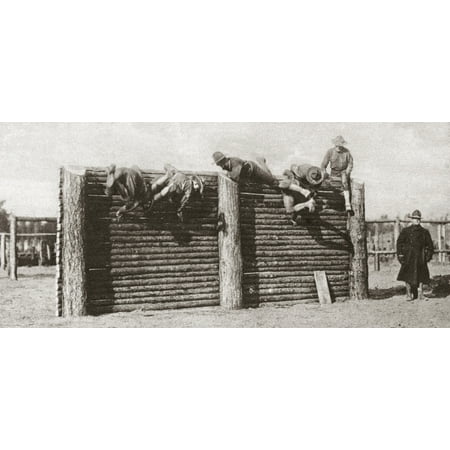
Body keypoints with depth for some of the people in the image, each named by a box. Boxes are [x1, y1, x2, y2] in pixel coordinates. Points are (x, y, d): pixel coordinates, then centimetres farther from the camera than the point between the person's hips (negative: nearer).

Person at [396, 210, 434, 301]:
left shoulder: (424, 232, 9)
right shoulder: (406, 231, 3)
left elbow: (430, 245, 14)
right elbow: (399, 242, 3)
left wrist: (429, 255, 5)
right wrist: (400, 254, -5)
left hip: (420, 258, 2)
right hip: (409, 257, -2)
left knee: (421, 276, 4)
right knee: (408, 276, -2)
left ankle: (420, 294, 15)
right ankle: (409, 294, 7)